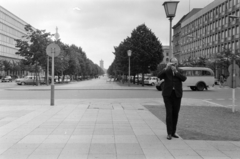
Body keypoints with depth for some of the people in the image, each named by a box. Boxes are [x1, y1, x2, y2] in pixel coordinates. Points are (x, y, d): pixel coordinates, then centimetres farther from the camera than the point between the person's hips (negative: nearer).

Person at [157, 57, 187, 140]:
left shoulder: (179, 71, 10)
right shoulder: (166, 71, 4)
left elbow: (184, 78, -9)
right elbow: (159, 76, -16)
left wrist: (176, 71, -18)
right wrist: (166, 68, -27)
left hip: (177, 95, 3)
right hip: (168, 94, -3)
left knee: (175, 114, 6)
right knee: (169, 113, -9)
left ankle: (173, 132, 17)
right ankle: (169, 133, -6)